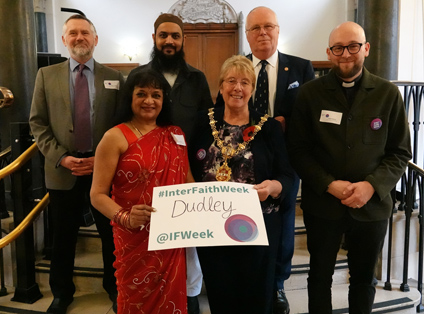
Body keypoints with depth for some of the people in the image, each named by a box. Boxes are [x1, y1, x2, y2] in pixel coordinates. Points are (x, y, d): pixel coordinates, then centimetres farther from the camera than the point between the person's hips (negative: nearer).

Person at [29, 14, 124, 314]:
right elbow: (38, 123, 3)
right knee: (63, 236, 12)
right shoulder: (46, 75, 6)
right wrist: (60, 157, -9)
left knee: (111, 232, 10)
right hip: (63, 168, 1)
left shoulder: (114, 77, 5)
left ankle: (114, 287, 31)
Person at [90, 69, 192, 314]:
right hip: (135, 241, -4)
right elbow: (98, 194, -11)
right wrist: (125, 218, -28)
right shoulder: (116, 137, -7)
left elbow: (188, 182, 12)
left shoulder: (176, 135, 7)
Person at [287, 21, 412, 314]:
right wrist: (329, 185, -16)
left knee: (364, 278, 18)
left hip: (372, 205, 1)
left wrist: (372, 185, -16)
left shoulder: (388, 94, -2)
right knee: (320, 276, 16)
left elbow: (400, 152, 0)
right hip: (322, 204, 0)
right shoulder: (310, 93, -3)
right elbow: (298, 149, -4)